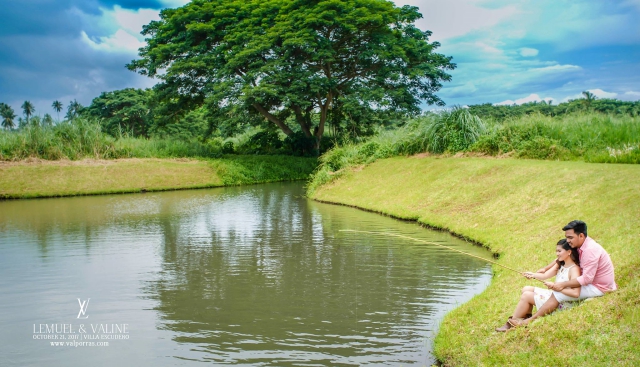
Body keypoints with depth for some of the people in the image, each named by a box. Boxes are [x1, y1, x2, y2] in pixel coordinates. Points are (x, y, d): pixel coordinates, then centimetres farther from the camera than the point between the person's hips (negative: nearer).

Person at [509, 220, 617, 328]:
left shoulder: (590, 250, -25)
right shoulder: (582, 245, 3)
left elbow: (587, 278, -27)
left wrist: (563, 285, -24)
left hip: (599, 287, -10)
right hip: (592, 282, 10)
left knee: (558, 294, -17)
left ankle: (530, 320, -12)